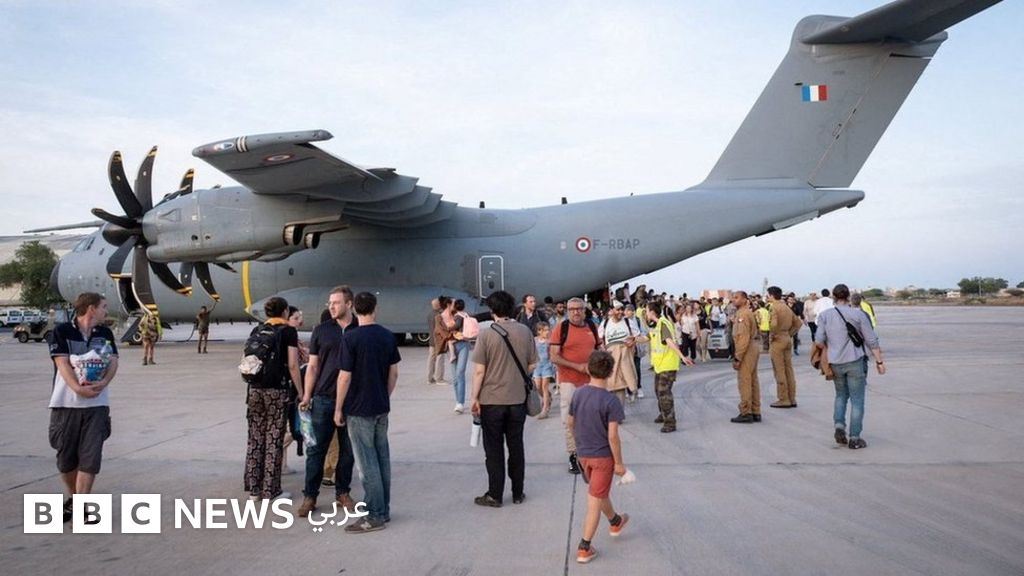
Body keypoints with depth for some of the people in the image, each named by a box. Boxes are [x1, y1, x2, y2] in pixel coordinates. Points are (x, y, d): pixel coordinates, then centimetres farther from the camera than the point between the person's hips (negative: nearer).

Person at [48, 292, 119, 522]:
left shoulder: (105, 333, 10)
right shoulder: (62, 331, -2)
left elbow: (113, 362, 1)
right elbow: (62, 363, -12)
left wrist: (102, 383, -18)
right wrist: (78, 388, -25)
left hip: (97, 403, 2)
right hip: (66, 403, -2)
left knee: (91, 455, -5)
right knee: (66, 456, 8)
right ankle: (73, 497, 30)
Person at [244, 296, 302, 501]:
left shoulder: (257, 330, 13)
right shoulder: (288, 331, -2)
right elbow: (292, 365, -8)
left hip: (255, 389, 5)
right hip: (277, 390, -5)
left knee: (255, 439, 10)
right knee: (274, 440, 1)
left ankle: (253, 488, 15)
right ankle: (271, 490, 5)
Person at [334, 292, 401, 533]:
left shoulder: (351, 338, -14)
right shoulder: (388, 336, 3)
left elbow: (345, 377, -14)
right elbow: (394, 373, 8)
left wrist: (338, 408, -4)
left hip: (359, 409, -6)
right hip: (381, 408, 6)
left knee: (368, 462, -1)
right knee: (382, 458, 13)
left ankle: (375, 516, 4)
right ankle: (384, 510, 21)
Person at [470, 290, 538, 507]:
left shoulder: (486, 334, -12)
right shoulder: (525, 332, -2)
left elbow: (479, 370, -13)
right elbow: (532, 365, 3)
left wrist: (474, 397, -4)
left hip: (491, 400, -3)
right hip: (518, 399, 3)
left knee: (494, 449, 8)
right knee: (516, 447, 14)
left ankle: (494, 495, 14)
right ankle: (518, 493, 22)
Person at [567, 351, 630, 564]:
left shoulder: (578, 394, -4)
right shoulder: (611, 401, -22)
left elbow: (571, 422, 7)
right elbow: (612, 436, -21)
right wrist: (619, 462, -11)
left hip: (583, 454, 6)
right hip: (603, 456, -6)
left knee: (601, 491, 27)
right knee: (595, 502, 3)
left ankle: (615, 522, 51)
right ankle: (584, 549, 7)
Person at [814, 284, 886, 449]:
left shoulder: (824, 315, 0)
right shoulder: (858, 314, -5)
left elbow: (819, 341, -4)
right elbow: (872, 341, -4)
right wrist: (879, 361, 2)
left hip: (835, 363, 3)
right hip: (855, 361, -3)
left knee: (841, 395, 22)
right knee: (857, 400, 6)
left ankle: (839, 426, 5)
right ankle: (854, 438, 6)